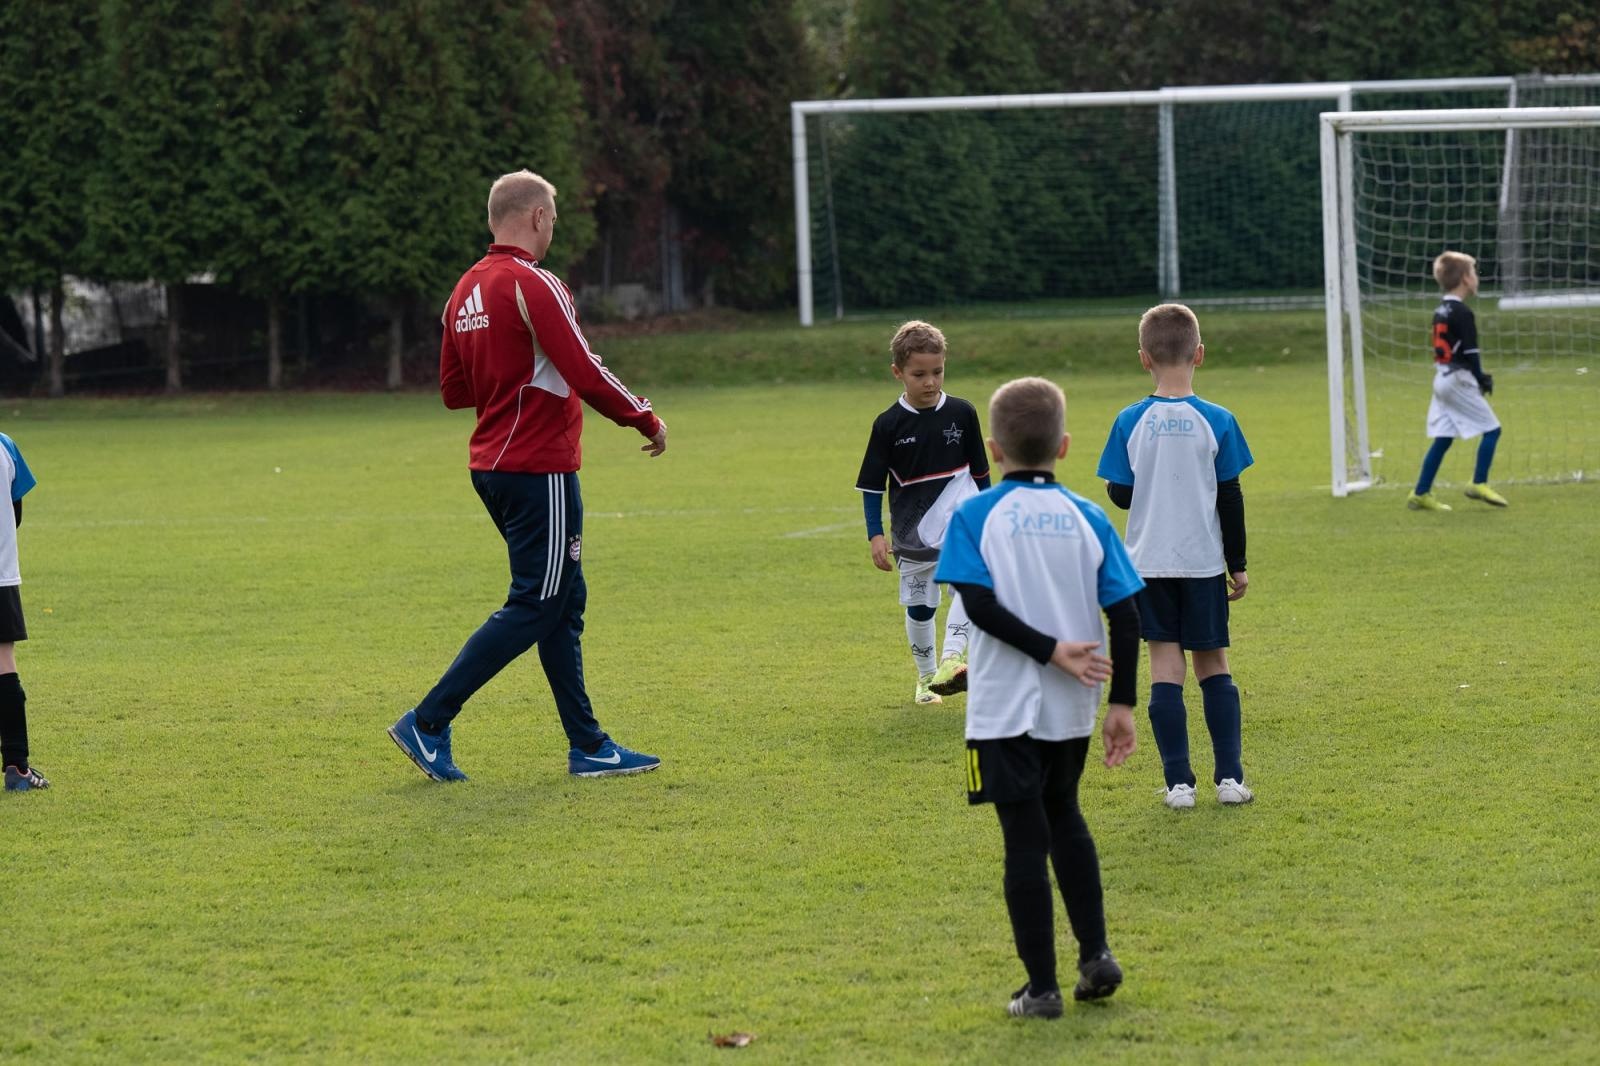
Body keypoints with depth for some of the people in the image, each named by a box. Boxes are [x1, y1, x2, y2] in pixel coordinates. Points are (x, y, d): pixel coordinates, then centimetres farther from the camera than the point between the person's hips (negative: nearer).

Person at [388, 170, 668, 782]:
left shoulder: (467, 290, 11)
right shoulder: (533, 285, -16)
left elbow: (452, 390, 17)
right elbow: (587, 375, -20)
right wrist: (646, 420, -6)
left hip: (493, 466, 9)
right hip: (539, 467, -9)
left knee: (565, 603, 13)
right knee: (535, 608, -5)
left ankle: (589, 747, 16)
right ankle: (428, 724, -7)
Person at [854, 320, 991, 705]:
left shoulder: (962, 413, -1)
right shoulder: (889, 425, -6)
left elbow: (979, 472, 10)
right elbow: (872, 485, 0)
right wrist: (876, 535, -7)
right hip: (912, 529, 0)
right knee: (919, 605, 10)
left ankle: (952, 659, -33)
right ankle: (926, 678, 26)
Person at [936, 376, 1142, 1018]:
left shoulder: (975, 516, -5)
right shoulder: (1087, 519, 2)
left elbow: (980, 604, -17)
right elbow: (1124, 616, -1)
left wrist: (1051, 650, -14)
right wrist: (1122, 702, 3)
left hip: (1005, 711, -4)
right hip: (1072, 710, 4)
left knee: (1025, 839, 1)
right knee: (1063, 818, 25)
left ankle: (1041, 988, 4)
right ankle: (1095, 954, 17)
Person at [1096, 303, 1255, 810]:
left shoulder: (1130, 422, -6)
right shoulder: (1216, 421, -7)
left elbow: (1120, 493, -3)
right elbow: (1231, 499, -3)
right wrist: (1238, 566, 5)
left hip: (1149, 562, 0)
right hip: (1204, 561, 0)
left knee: (1165, 667, 3)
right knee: (1213, 664, 11)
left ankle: (1178, 782, -1)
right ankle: (1229, 776, 6)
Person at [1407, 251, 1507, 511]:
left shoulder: (1439, 312, 12)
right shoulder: (1463, 314, -14)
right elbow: (1470, 353, -19)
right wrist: (1482, 380, -7)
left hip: (1441, 379, 8)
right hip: (1458, 380, -8)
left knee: (1442, 438, 10)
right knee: (1491, 429, 0)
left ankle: (1421, 494, 9)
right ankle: (1479, 484, -3)